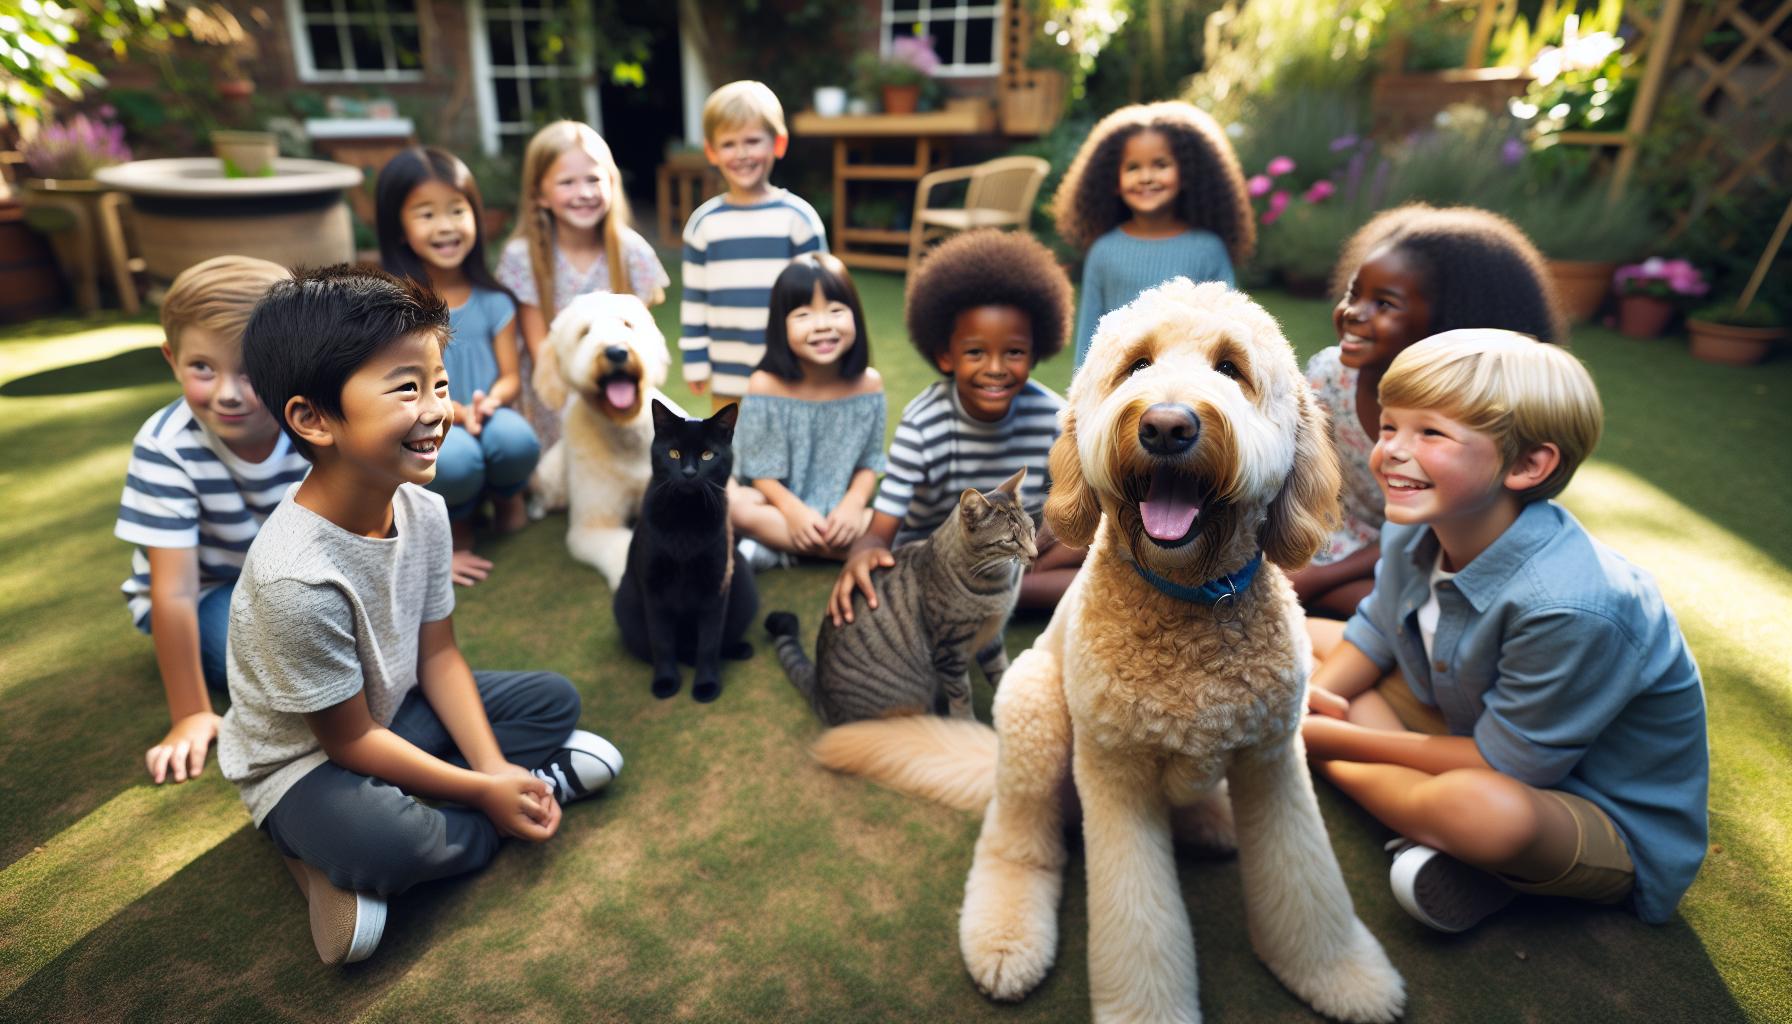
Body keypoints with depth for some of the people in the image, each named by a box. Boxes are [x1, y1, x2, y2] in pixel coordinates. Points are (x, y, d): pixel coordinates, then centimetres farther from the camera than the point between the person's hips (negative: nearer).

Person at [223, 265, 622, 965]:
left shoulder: (424, 510, -14)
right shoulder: (296, 578, -34)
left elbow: (438, 654, -4)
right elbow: (349, 740, -22)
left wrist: (494, 766, -12)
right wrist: (484, 791, -18)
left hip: (395, 712, 8)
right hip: (304, 761, -7)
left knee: (555, 698, 3)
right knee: (388, 847, -37)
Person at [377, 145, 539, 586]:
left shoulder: (493, 300, 4)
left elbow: (511, 376, 3)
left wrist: (492, 400, -21)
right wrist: (456, 413, -25)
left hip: (484, 422, 2)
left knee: (516, 438, -33)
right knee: (451, 457, -37)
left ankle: (506, 497, 5)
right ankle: (454, 529, 0)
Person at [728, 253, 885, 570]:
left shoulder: (868, 384, -7)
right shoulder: (766, 385, -13)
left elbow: (868, 462, 0)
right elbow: (761, 472, -8)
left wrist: (853, 504, -18)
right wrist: (794, 511, -23)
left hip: (840, 511, 2)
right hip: (782, 506, -2)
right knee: (732, 504, -31)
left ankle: (773, 547, -15)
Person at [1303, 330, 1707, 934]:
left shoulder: (1569, 607, -34)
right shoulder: (1415, 534, -12)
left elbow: (1503, 765, -24)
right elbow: (1375, 633, 6)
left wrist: (1335, 740, -20)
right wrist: (1311, 696, -15)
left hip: (1612, 822, -8)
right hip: (1480, 729, 8)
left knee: (1483, 808, -44)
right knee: (1304, 639, -1)